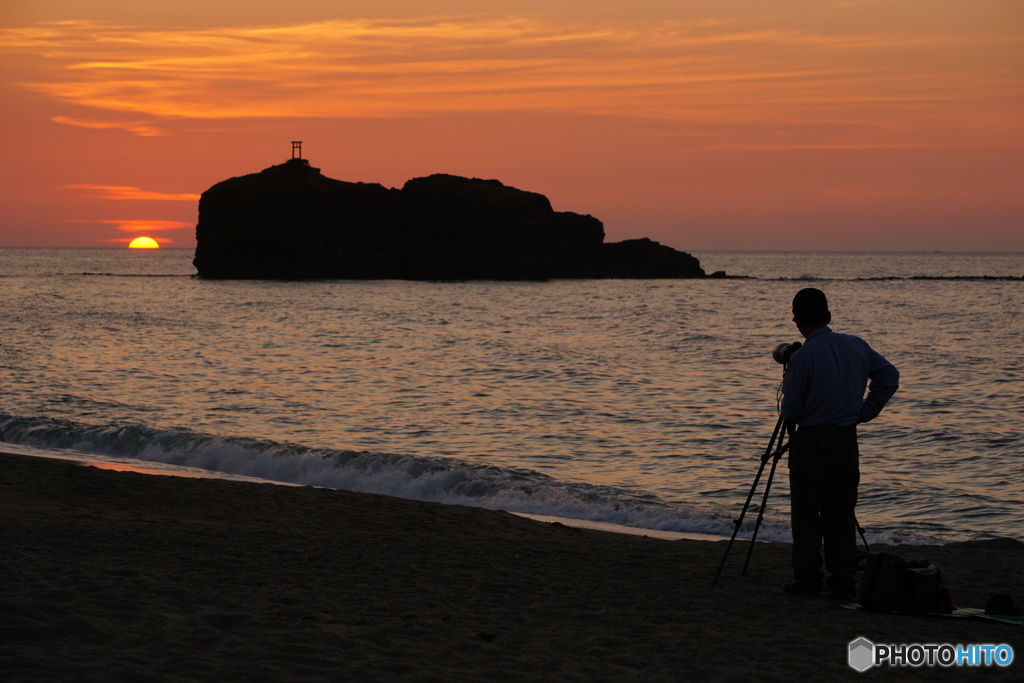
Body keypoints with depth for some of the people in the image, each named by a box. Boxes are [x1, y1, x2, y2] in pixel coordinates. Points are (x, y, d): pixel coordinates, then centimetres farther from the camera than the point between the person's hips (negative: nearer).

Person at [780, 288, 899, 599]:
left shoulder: (803, 357, -15)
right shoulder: (856, 346, 2)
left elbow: (790, 411, -11)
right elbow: (889, 376, 12)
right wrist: (865, 411, 14)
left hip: (811, 443, -5)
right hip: (847, 441, 5)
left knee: (806, 513, 4)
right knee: (841, 512, 11)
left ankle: (807, 580, 5)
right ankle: (844, 581, 11)